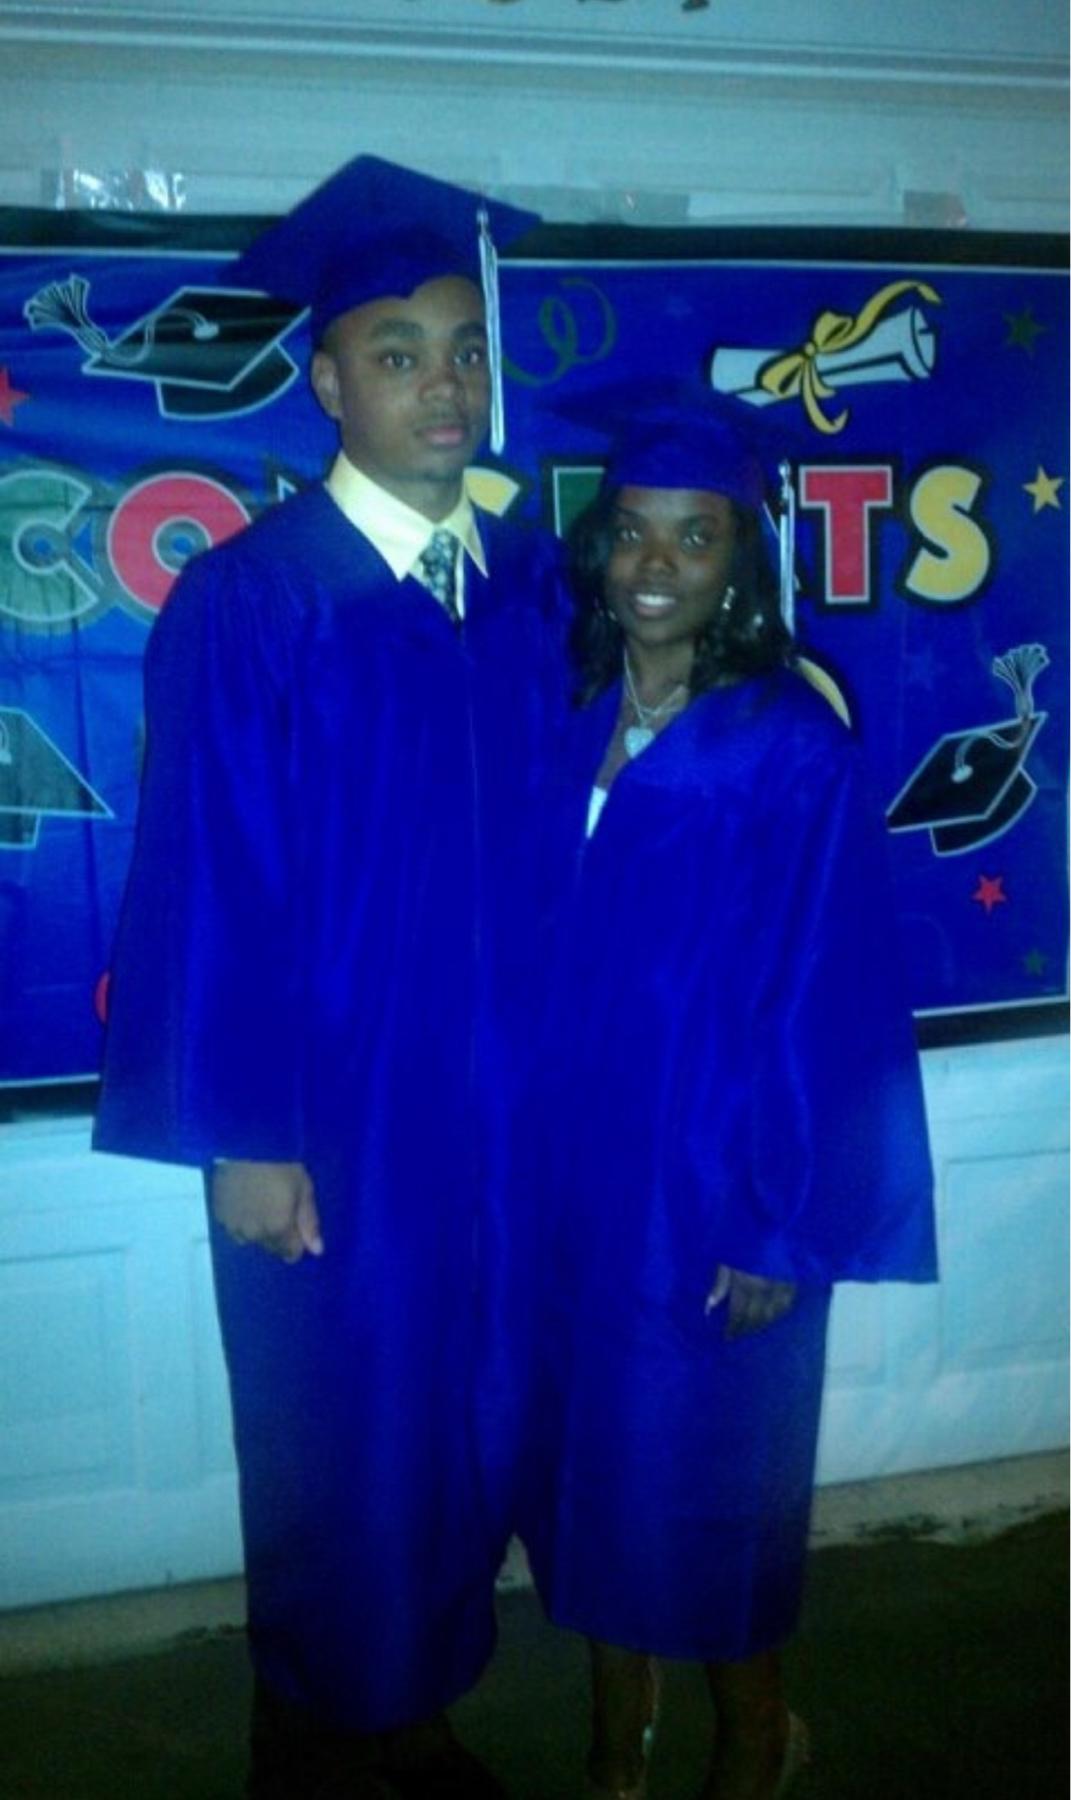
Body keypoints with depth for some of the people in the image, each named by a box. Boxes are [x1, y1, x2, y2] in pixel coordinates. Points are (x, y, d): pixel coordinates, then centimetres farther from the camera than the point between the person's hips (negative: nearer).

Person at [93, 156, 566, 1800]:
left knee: (462, 1434, 18)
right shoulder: (245, 602, -13)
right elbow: (206, 881, -13)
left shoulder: (532, 586, 3)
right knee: (336, 1451, 12)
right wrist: (243, 1137, -13)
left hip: (494, 1104, 5)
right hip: (329, 1114, -5)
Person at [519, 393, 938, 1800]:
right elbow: (535, 951, 6)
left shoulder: (796, 747, -14)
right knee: (590, 1449, 16)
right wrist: (524, 1148, 4)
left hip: (712, 1175, -5)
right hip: (572, 1163, 5)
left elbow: (822, 997, -13)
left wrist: (784, 1228, -13)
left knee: (708, 1470, 10)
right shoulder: (569, 723, 2)